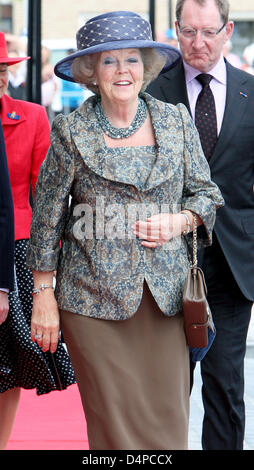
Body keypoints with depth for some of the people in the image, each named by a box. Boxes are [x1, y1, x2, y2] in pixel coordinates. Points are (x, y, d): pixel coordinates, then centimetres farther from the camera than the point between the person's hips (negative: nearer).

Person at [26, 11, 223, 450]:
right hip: (93, 298, -2)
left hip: (165, 296, 2)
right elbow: (47, 217, 3)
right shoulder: (71, 131, -1)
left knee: (168, 418, 1)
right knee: (113, 423, 0)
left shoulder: (176, 121, 7)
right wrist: (43, 295, 0)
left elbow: (205, 192, 15)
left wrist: (179, 221, -7)